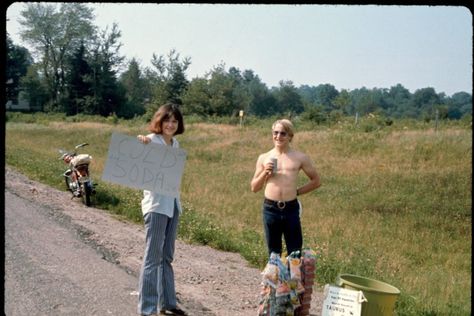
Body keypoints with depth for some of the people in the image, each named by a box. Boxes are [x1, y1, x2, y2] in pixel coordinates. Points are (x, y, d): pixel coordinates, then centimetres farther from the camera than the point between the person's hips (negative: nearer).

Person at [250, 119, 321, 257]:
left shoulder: (300, 158, 2)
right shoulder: (264, 158, 6)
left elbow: (316, 181, 10)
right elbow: (254, 188, 9)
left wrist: (297, 191, 4)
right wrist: (265, 173, -7)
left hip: (291, 209, -1)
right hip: (270, 209, 1)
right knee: (273, 253, 11)